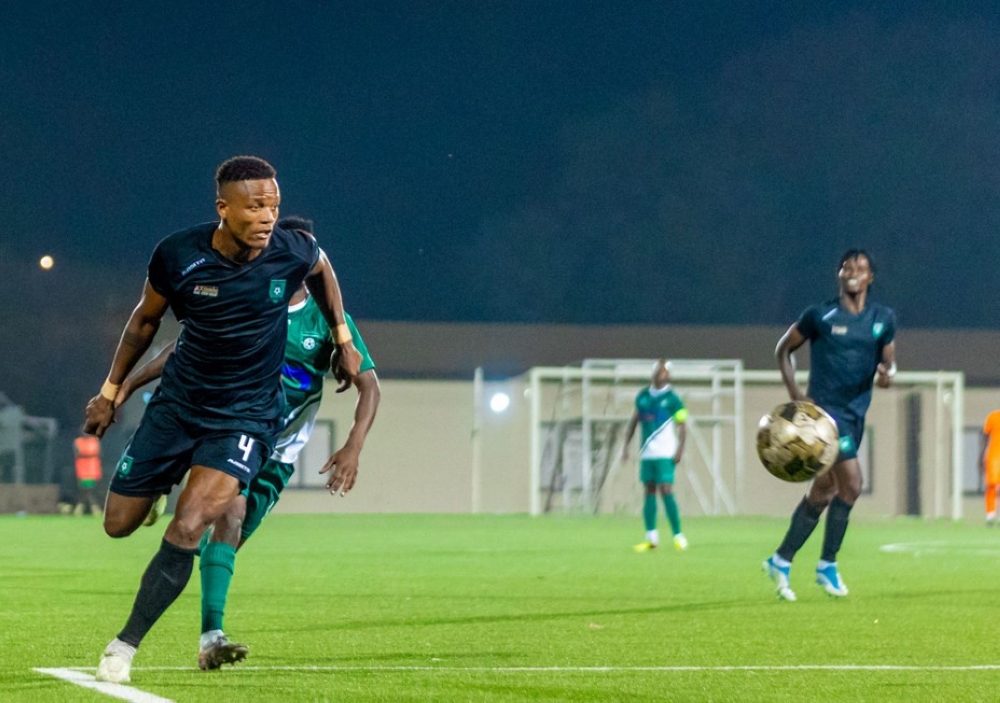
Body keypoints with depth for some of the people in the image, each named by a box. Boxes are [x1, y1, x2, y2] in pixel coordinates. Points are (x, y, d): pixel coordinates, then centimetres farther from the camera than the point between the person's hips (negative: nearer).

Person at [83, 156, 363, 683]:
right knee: (118, 525, 11)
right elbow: (146, 319, 3)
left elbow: (321, 268, 11)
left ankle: (125, 645, -8)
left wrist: (343, 341, 16)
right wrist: (110, 392, 10)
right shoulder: (177, 255, -17)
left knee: (186, 531, -22)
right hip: (177, 403, 2)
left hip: (245, 416, -2)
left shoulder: (293, 254, -17)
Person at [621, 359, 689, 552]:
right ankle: (651, 537, 10)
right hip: (646, 453, 6)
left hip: (665, 454, -6)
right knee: (649, 491, 6)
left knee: (666, 490, -12)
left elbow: (682, 426, -7)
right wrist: (626, 445, 13)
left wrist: (680, 449, -17)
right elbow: (634, 421, 18)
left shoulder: (672, 399, -4)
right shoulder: (643, 397, 11)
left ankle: (678, 536, -6)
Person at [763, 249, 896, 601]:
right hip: (824, 410, -6)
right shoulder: (820, 315, -4)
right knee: (850, 482, -18)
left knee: (822, 493, 10)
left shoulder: (883, 319, 8)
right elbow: (783, 349, 5)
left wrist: (888, 372, -9)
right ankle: (827, 565, -6)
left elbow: (889, 361, 16)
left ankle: (781, 560, 21)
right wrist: (795, 394, -6)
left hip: (856, 414, 6)